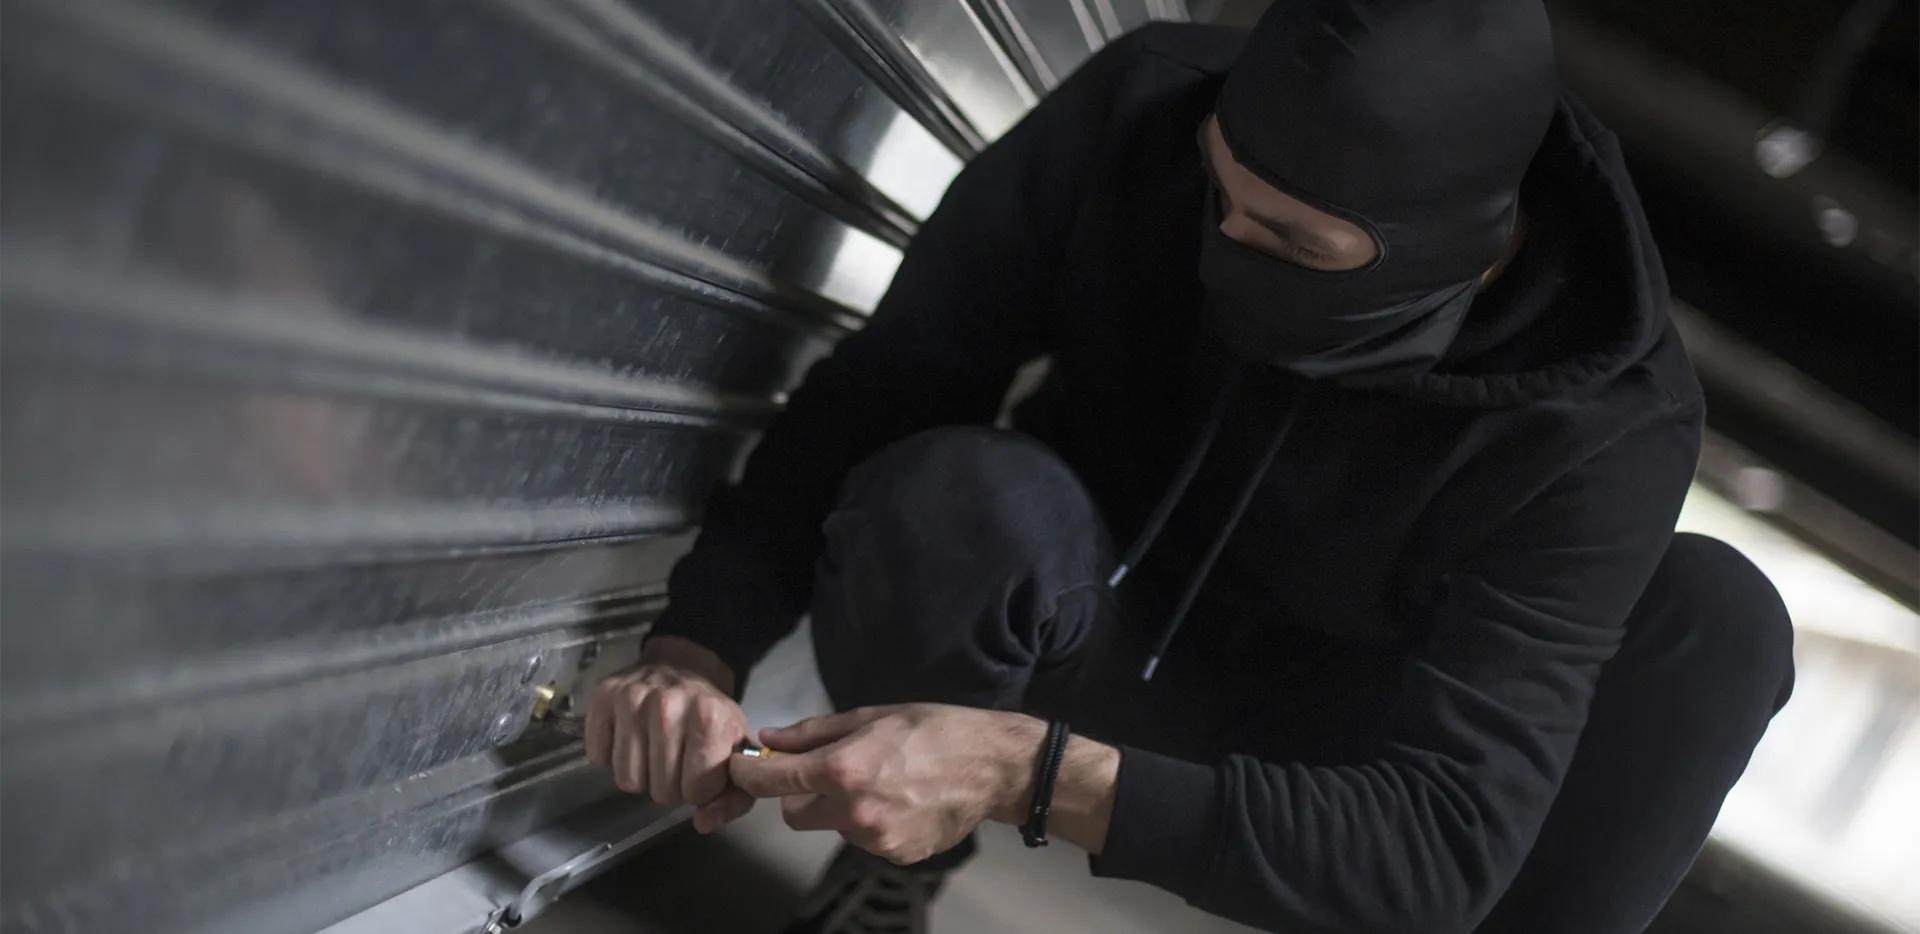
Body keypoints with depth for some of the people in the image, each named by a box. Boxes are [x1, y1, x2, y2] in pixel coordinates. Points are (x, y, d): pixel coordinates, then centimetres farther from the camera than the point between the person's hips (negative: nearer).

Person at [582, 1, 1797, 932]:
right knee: (952, 498, -36)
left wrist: (1031, 775, -45)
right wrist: (698, 653, -31)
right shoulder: (1138, 111, -25)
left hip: (1305, 742, 0)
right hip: (1080, 643, 1)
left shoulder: (1605, 434, -30)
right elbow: (878, 394, -16)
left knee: (1717, 618, -27)